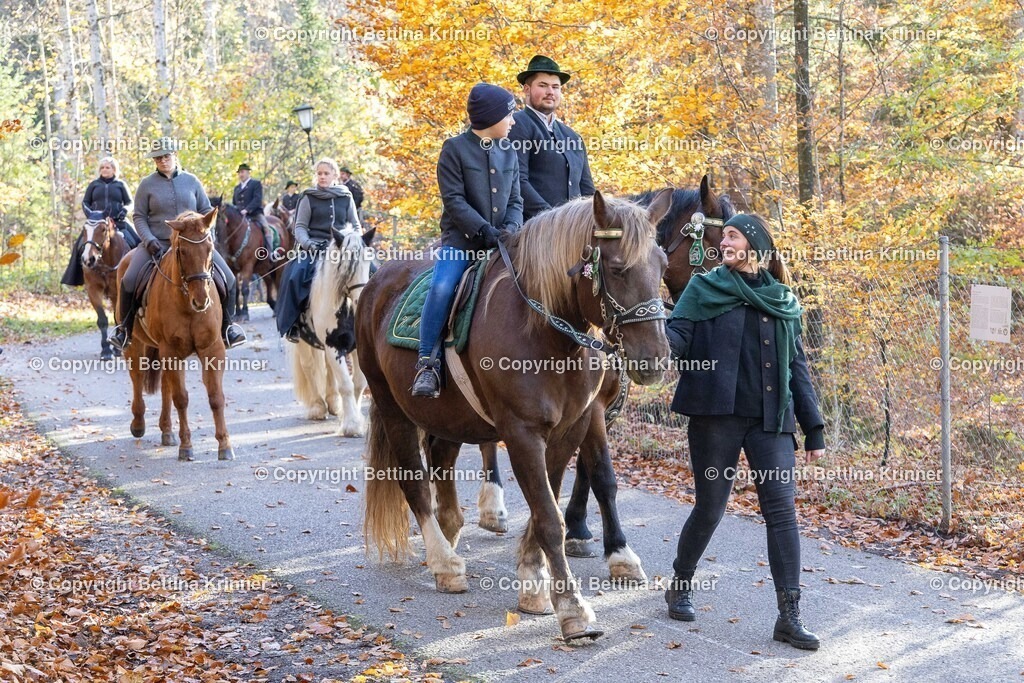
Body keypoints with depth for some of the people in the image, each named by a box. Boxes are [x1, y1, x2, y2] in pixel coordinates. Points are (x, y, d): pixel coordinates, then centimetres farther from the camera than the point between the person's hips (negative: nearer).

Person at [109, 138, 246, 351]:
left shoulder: (191, 181, 7)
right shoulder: (147, 184, 3)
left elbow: (206, 211, 11)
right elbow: (139, 217, 3)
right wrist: (149, 241, -13)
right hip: (157, 243, -1)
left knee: (227, 279, -12)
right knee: (129, 281, -22)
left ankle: (226, 326, 10)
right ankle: (126, 328, 1)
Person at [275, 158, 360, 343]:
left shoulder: (346, 197, 13)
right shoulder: (309, 198, 6)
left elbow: (355, 225, 17)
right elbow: (300, 226, 4)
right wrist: (307, 243, -15)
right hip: (314, 248, -2)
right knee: (295, 276, -28)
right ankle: (292, 323, -18)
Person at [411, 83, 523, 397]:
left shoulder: (509, 154, 15)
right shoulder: (455, 149, -1)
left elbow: (515, 201, 13)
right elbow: (454, 199, -9)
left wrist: (510, 228, -8)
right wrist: (485, 231, -18)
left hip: (500, 243, 5)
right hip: (461, 239, -5)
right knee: (441, 287, -28)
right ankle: (427, 363, -20)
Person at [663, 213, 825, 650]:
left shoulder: (783, 300, 13)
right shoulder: (705, 289, 5)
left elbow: (797, 366, 14)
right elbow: (678, 336, -7)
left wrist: (813, 428, 10)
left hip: (771, 418, 2)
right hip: (717, 415, -2)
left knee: (782, 510, -5)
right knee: (710, 508, 4)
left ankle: (789, 615, -3)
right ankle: (680, 586, 28)